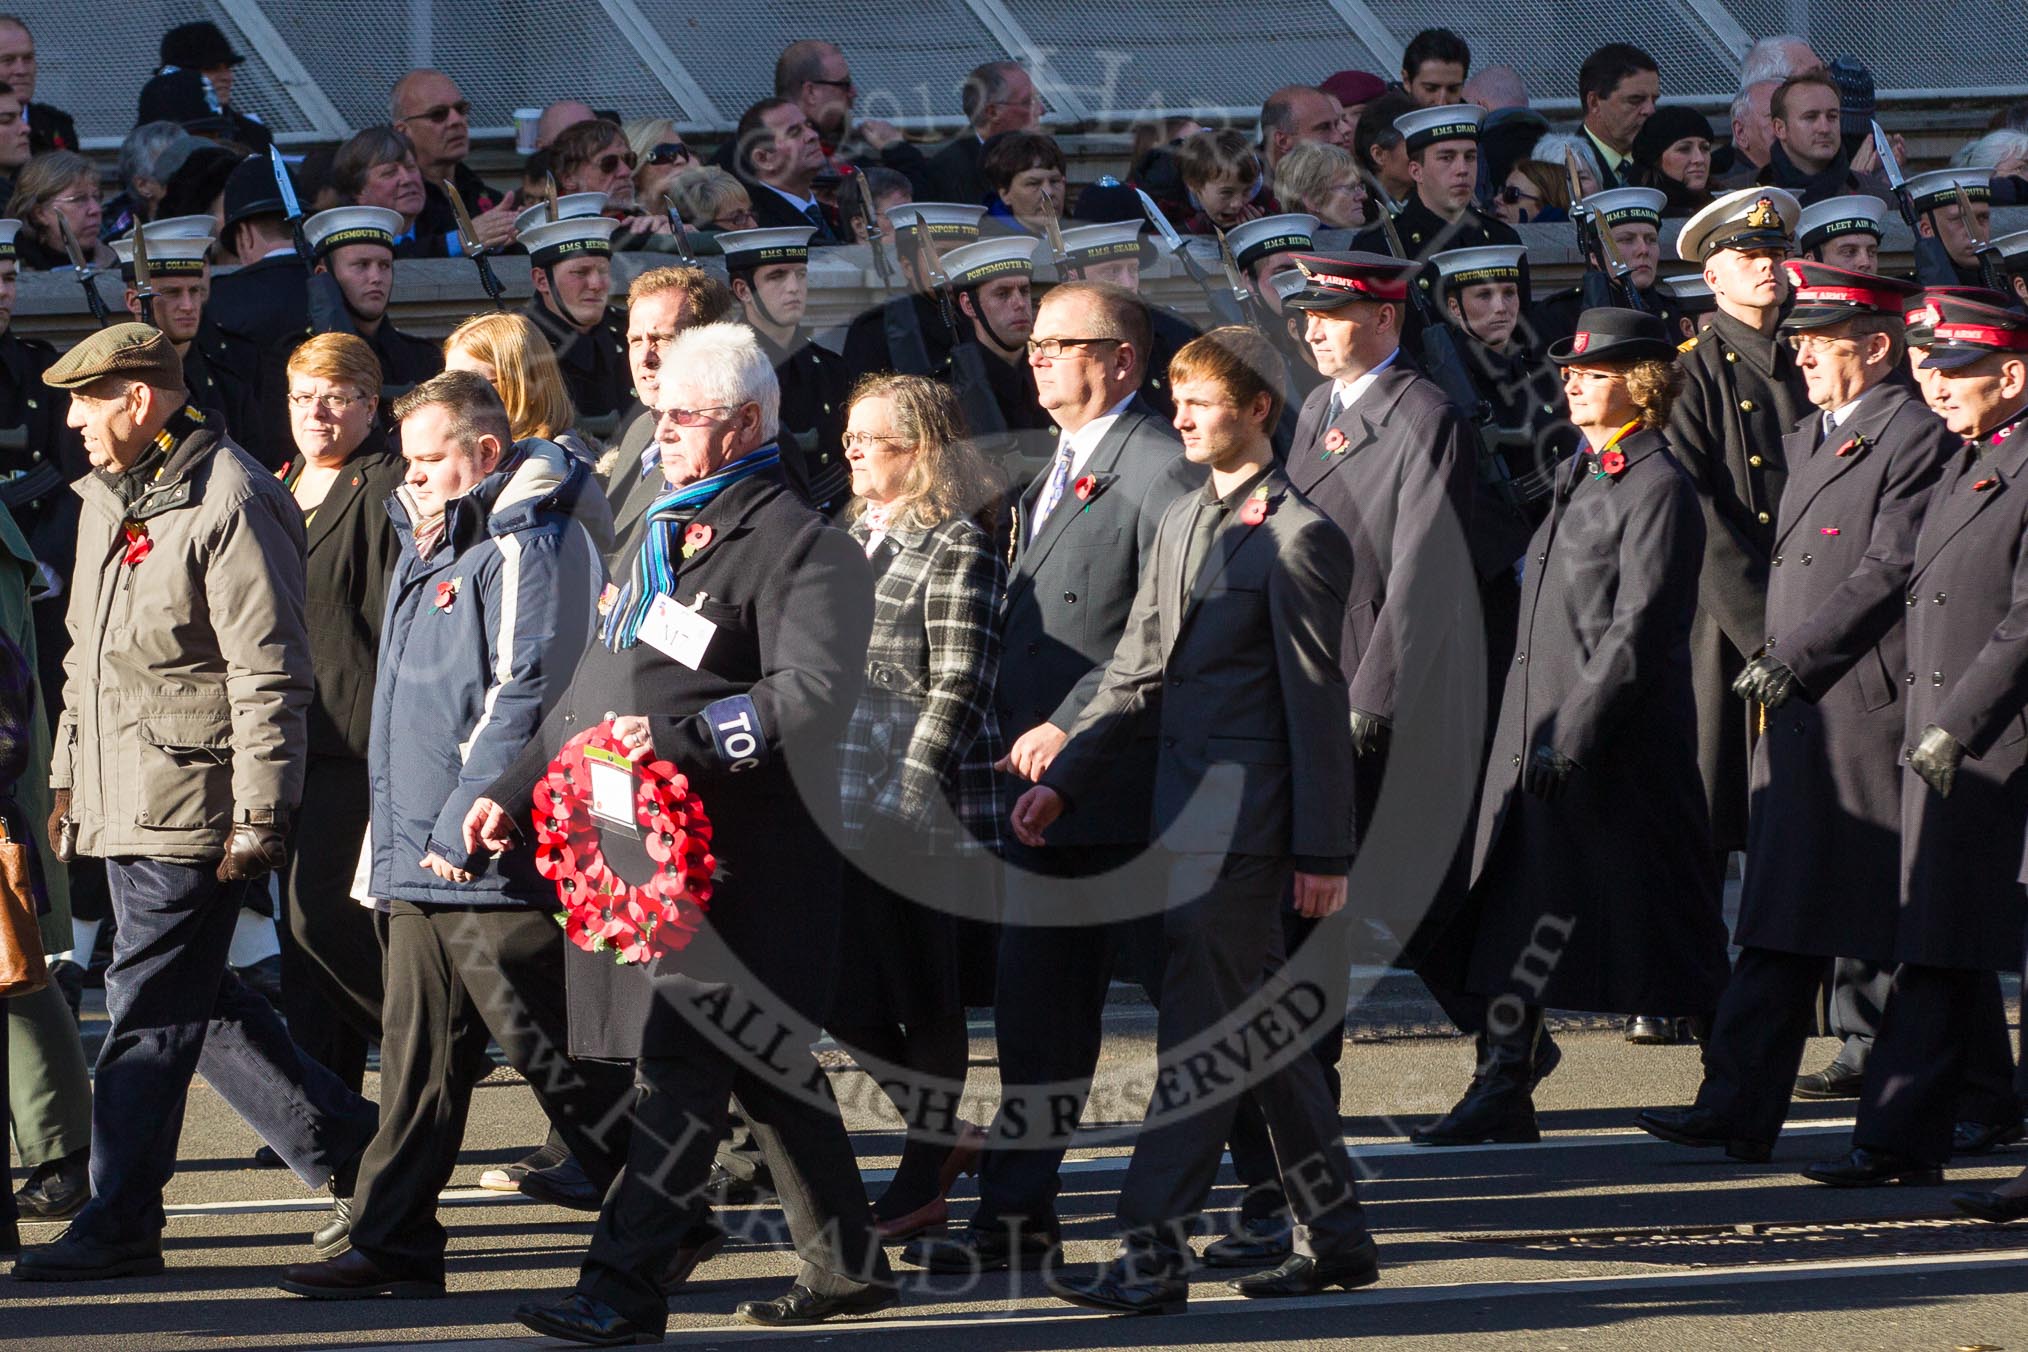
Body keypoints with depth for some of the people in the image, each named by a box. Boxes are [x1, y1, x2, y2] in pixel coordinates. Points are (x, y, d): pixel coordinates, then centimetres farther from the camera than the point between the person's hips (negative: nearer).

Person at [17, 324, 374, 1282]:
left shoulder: (229, 504, -14)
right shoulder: (107, 499, 15)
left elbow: (270, 674, -16)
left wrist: (260, 817, -19)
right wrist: (67, 779, 22)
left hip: (195, 805, -9)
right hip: (122, 802, 9)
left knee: (149, 1014, -6)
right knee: (195, 1002, 12)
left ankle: (119, 1224, -2)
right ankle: (347, 1147, 22)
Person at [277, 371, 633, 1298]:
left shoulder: (531, 547, -12)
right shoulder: (428, 550, 19)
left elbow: (526, 698, -19)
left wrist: (461, 828, -20)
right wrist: (393, 838, 21)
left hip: (493, 867, -10)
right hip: (419, 869, 10)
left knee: (557, 1054, -4)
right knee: (416, 1057, 8)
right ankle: (391, 1246, 9)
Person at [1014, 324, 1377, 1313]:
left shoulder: (1299, 535, -10)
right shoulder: (1182, 522, 16)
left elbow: (1317, 704, -11)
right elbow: (1137, 676, 18)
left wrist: (1323, 851, -12)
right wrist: (1062, 781, 7)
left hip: (1246, 816, -9)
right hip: (1187, 810, 9)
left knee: (1199, 1028, -9)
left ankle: (1153, 1252, -10)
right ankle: (1335, 1237, 21)